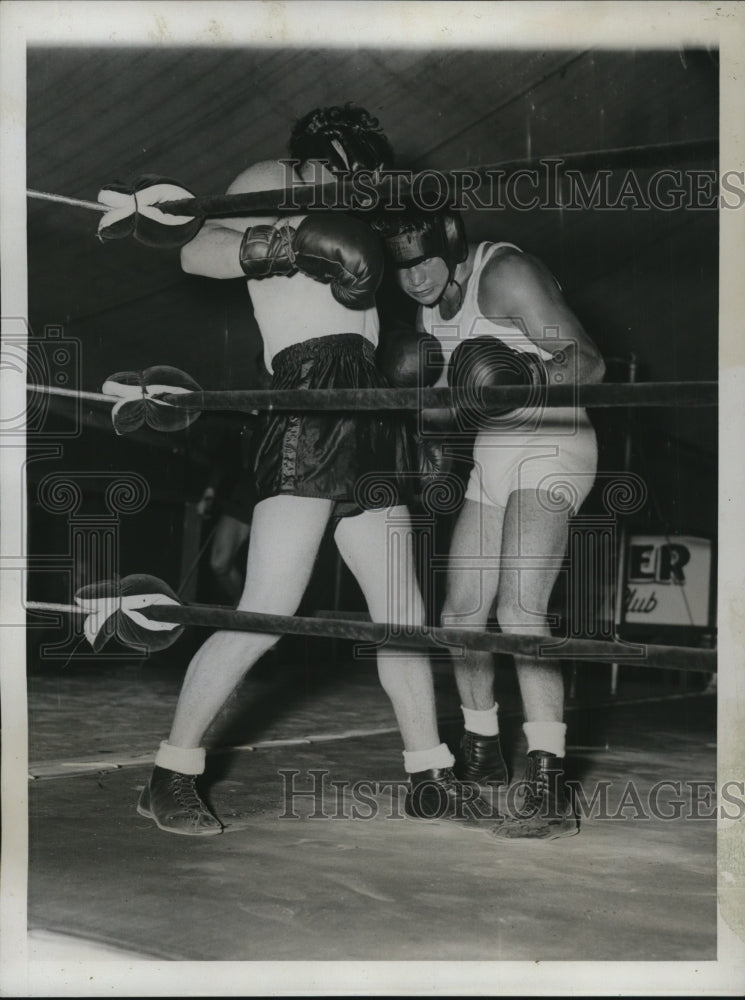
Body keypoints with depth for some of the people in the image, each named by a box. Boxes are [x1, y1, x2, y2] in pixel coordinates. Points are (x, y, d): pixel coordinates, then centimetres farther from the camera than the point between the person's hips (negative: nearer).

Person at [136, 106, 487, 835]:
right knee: (268, 612, -15)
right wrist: (292, 244, -16)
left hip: (364, 421, 9)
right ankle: (171, 776, -5)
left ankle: (429, 779, 21)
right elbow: (197, 253, -6)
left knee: (402, 612, 11)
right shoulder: (274, 181, 9)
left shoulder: (342, 215, 30)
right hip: (311, 401, -9)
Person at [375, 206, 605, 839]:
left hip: (551, 448, -9)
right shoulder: (430, 306, 9)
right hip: (492, 456, 9)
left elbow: (588, 362, -23)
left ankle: (550, 788, -25)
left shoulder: (505, 275, -16)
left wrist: (534, 377, -41)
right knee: (461, 613, 11)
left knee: (519, 609, -23)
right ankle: (481, 753, 31)